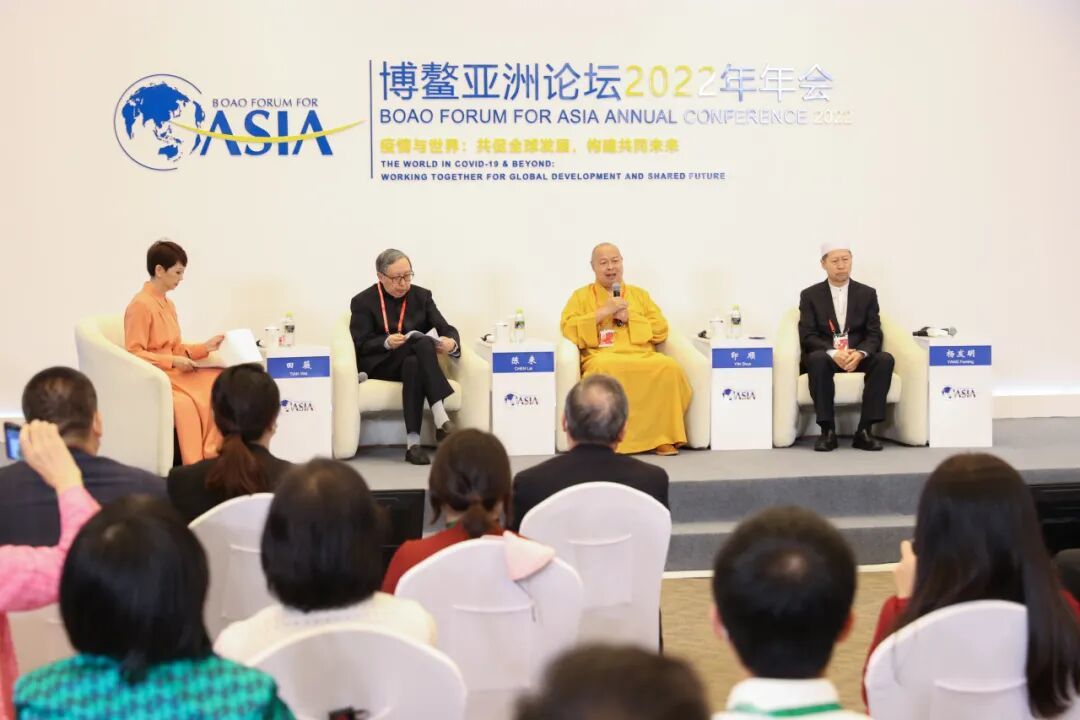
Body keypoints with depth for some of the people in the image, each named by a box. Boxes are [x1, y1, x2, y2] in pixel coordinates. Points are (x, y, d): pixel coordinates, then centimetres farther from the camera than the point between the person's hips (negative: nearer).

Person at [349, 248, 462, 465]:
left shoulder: (421, 296, 9)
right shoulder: (363, 302, 2)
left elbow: (447, 329, -1)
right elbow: (361, 344, -5)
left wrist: (451, 342, -26)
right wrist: (387, 342, -25)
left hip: (416, 360, 3)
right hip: (379, 365, -3)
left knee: (413, 365, -36)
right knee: (423, 342, -32)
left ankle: (413, 442, -41)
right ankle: (440, 418, -42)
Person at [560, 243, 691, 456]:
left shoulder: (639, 294, 26)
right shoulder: (581, 295, 19)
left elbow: (661, 330, 15)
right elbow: (568, 330, 2)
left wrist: (629, 317, 2)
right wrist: (603, 312, -4)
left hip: (642, 356, 3)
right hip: (603, 356, -3)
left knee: (669, 368, -31)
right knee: (606, 369, -40)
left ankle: (661, 437, -24)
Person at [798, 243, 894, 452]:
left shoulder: (867, 294, 10)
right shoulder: (810, 295, 5)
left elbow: (874, 335, 2)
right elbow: (807, 336, -5)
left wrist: (860, 353, -21)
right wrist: (833, 353, -24)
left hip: (858, 356, 2)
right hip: (824, 356, -2)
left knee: (885, 359, -29)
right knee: (817, 359, -37)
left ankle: (865, 430, -29)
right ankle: (828, 431, -33)